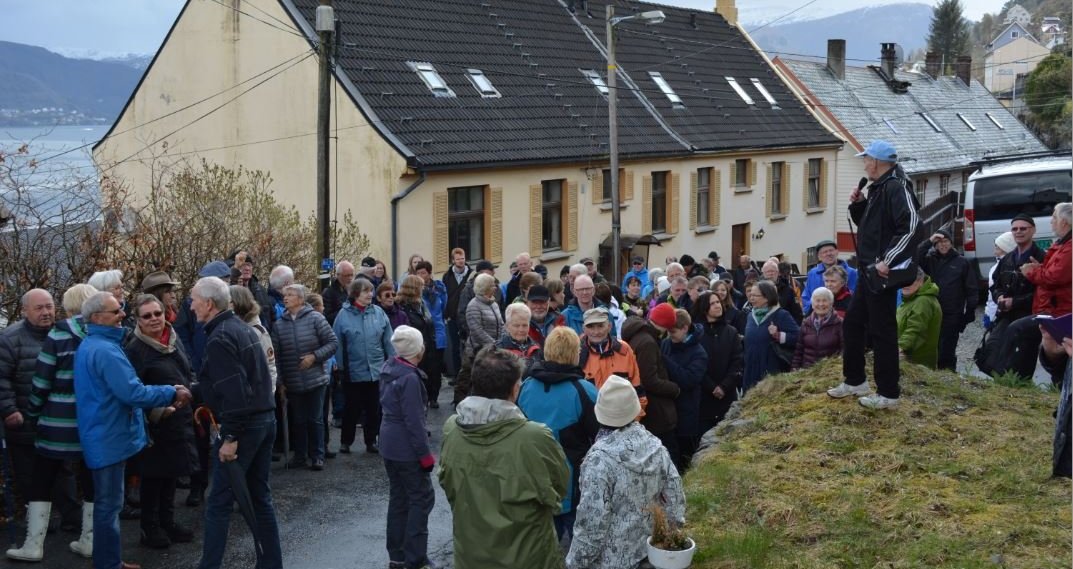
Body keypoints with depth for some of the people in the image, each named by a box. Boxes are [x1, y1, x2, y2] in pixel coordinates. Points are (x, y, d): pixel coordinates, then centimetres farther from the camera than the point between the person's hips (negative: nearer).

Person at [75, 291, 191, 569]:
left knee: (108, 503, 18)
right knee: (109, 505, -2)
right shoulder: (105, 350, -22)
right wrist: (172, 393, -15)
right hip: (110, 438, -11)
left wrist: (163, 401, 14)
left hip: (105, 436, 11)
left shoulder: (91, 345, 13)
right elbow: (133, 393, -26)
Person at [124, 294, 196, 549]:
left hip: (180, 419, 7)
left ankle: (167, 521, 27)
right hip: (156, 423, -7)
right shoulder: (135, 349, -15)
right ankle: (149, 528, 14)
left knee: (172, 472, 15)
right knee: (154, 475, 3)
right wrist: (158, 411, -23)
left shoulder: (175, 339, 7)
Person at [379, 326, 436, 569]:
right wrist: (425, 454, -16)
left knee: (398, 498, 16)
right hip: (407, 448, -9)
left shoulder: (389, 368, 3)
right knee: (422, 498, 0)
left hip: (389, 444, 9)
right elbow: (413, 420, -22)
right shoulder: (410, 378, -23)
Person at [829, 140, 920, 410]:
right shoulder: (878, 189, 15)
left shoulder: (896, 188, -16)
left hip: (883, 274, -10)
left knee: (882, 331, -5)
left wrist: (888, 261, -27)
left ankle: (888, 393, 3)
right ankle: (854, 381, 28)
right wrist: (858, 205, 7)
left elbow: (911, 227, -26)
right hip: (870, 273, 10)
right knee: (852, 322, 17)